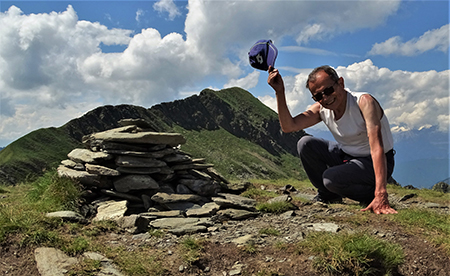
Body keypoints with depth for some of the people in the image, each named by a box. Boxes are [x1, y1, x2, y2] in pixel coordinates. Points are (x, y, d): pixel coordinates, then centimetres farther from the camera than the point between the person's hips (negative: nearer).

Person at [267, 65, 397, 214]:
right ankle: (328, 195, 10)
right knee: (305, 144, -9)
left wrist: (381, 196, -43)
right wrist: (280, 92, -26)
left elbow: (377, 148, -36)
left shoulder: (364, 102, -28)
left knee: (332, 178, -30)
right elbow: (288, 126, -16)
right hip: (346, 155, 7)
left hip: (375, 162, -6)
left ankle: (375, 197, -1)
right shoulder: (321, 109, -8)